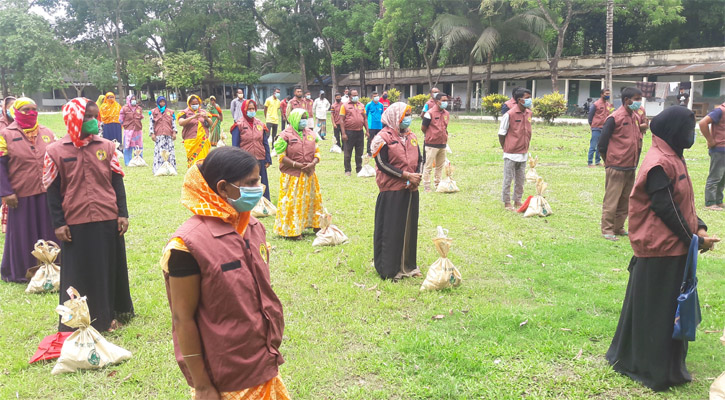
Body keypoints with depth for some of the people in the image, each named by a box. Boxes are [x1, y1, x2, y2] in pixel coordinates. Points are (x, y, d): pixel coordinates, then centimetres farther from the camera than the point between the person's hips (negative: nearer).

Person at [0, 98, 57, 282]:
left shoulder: (47, 133, 8)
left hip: (47, 193, 3)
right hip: (21, 196, -3)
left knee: (48, 233, 10)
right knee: (22, 235, 6)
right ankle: (19, 272, 22)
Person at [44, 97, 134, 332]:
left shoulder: (106, 147, 2)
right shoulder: (56, 151, -4)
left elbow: (117, 183, 6)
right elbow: (53, 191, 0)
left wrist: (123, 214, 2)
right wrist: (58, 223, -3)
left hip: (108, 221, 2)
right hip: (75, 224, -2)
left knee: (110, 268, 12)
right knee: (79, 273, 7)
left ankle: (112, 314, 29)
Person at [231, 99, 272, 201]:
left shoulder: (260, 124, 7)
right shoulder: (239, 125, -3)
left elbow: (265, 143, 9)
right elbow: (235, 146, -3)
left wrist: (268, 160, 5)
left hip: (260, 161, 3)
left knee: (263, 186, 8)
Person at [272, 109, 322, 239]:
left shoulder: (310, 134, 9)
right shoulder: (286, 135, -7)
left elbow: (317, 152, 9)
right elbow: (281, 156, -11)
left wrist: (312, 163, -11)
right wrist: (297, 165, -18)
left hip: (309, 175, 6)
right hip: (292, 176, -5)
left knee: (313, 200, 13)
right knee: (292, 203, -2)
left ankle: (315, 225, 27)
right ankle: (292, 231, 7)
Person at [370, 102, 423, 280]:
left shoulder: (411, 136, 14)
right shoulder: (384, 137, -7)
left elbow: (419, 159, 15)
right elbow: (382, 164, -14)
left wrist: (417, 176, -5)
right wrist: (406, 175, -16)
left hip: (411, 191, 7)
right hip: (392, 192, -7)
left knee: (410, 228, 12)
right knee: (391, 230, -1)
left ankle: (408, 265, 25)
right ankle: (389, 269, 8)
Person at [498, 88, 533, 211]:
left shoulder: (528, 113, 5)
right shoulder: (509, 114, -15)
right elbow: (501, 134, -8)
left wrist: (526, 148, 12)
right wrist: (506, 149, -2)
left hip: (523, 154, 6)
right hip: (511, 154, -6)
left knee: (521, 180, 14)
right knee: (508, 179, 5)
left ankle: (517, 201, 26)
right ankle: (507, 202, 16)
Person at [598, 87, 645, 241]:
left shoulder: (636, 118, 11)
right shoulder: (614, 118, -12)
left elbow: (638, 141, 20)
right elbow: (602, 143, -11)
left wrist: (635, 161, 13)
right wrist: (609, 161, -1)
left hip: (631, 168, 7)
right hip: (616, 168, -7)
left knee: (625, 201, 12)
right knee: (611, 200, -1)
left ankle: (618, 227, 22)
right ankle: (607, 229, 6)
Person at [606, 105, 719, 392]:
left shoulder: (672, 158, 11)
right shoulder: (659, 164, -20)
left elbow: (682, 202, 15)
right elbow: (664, 208, -21)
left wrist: (699, 228, 2)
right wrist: (692, 239, -13)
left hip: (674, 247, 10)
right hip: (661, 250, -10)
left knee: (670, 306, 19)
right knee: (655, 309, 2)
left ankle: (667, 363, 34)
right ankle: (651, 368, 15)